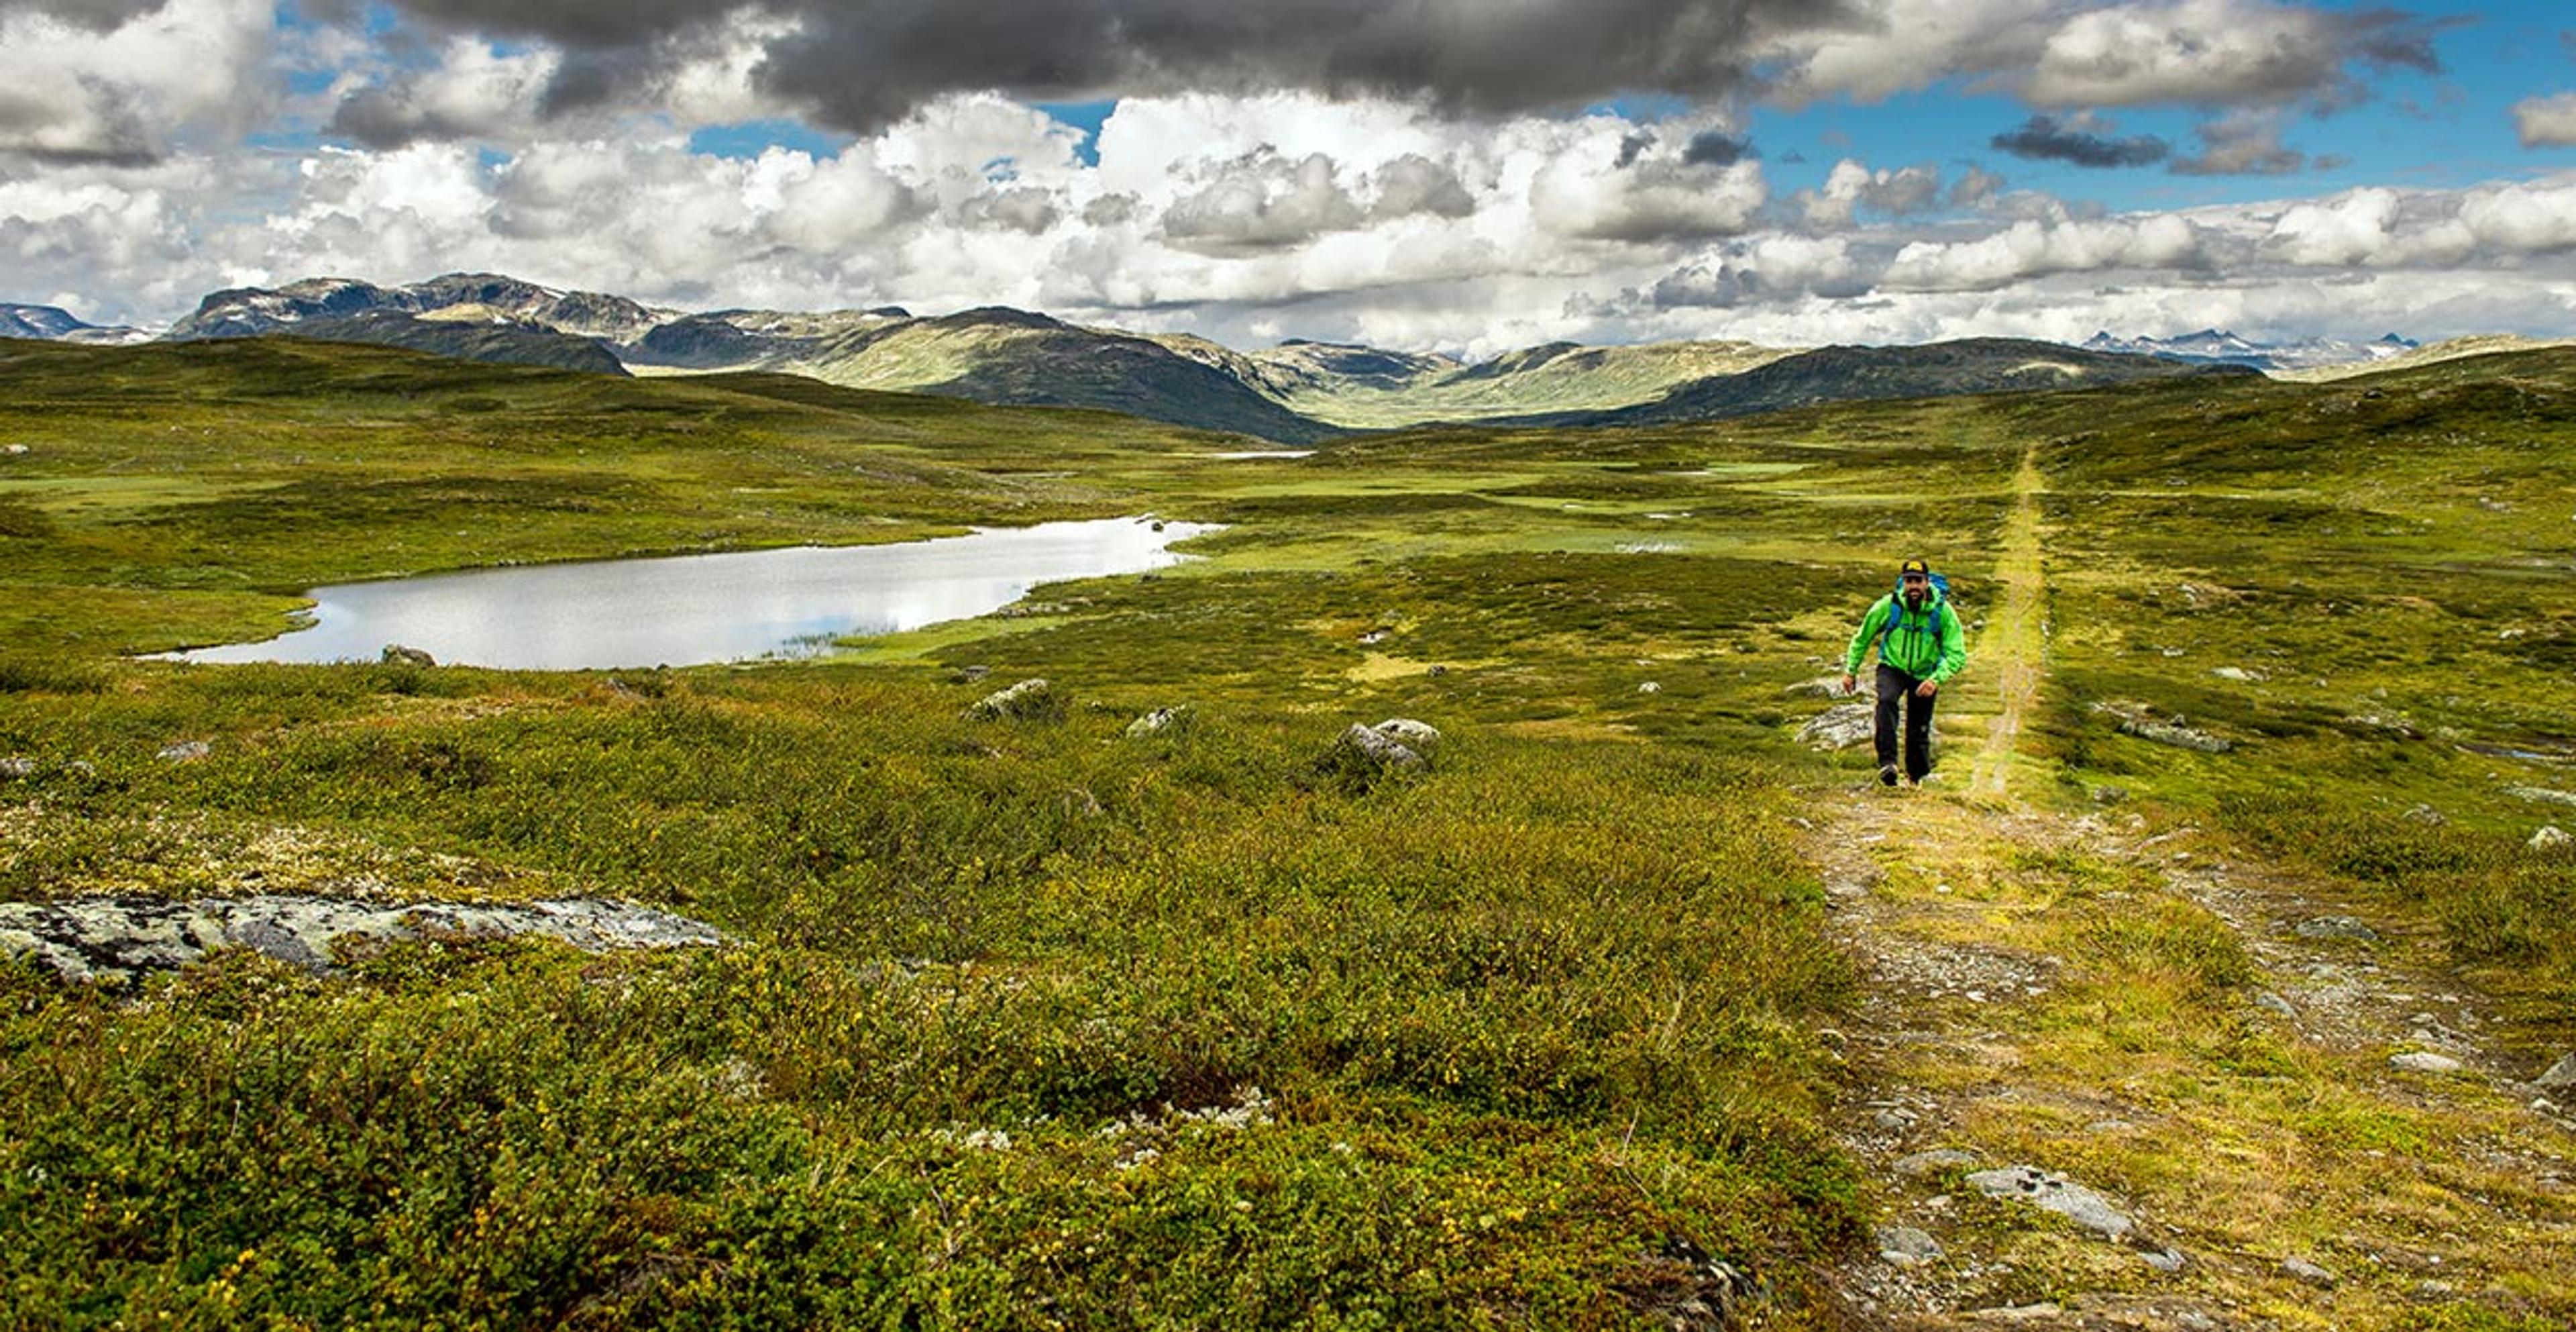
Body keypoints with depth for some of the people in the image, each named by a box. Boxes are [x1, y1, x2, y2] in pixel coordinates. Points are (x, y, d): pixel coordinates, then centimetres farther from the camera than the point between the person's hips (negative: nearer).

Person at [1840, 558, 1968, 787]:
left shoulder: (1942, 611, -18)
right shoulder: (1888, 606, -17)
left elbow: (1957, 655, -18)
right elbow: (1863, 637, 0)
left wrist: (1936, 679, -33)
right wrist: (1851, 669, 2)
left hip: (1924, 675, 0)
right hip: (1892, 668, 0)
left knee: (1919, 731, 5)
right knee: (1887, 701, -33)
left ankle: (1915, 775, 33)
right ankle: (1887, 762, -35)